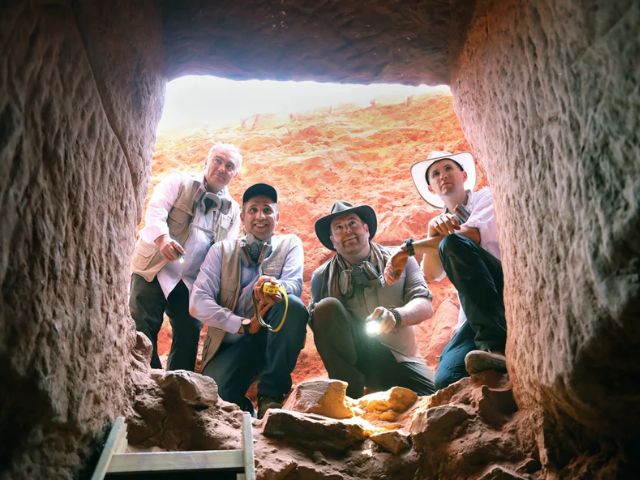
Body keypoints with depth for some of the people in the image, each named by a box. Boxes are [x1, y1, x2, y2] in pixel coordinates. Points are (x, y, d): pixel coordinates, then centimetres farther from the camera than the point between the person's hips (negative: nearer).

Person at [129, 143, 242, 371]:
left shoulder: (233, 210, 12)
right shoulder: (178, 182, 2)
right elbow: (155, 210, -14)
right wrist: (162, 238, -35)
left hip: (192, 281, 3)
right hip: (154, 270, -3)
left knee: (189, 333, 1)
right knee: (142, 330, -5)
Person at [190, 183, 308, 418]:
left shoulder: (290, 244, 8)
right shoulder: (221, 251, 7)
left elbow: (295, 285, -13)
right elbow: (198, 303, -5)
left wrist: (273, 286, -37)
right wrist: (244, 325, -18)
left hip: (272, 340, 1)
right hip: (231, 343, -1)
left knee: (294, 305, -31)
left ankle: (271, 395, -17)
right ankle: (245, 408, 5)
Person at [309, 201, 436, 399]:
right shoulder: (322, 276, 5)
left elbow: (425, 305, -8)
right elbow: (313, 321, 1)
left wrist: (395, 316, -29)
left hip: (400, 360, 0)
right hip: (355, 359, 0)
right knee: (327, 306, -24)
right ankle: (348, 392, -16)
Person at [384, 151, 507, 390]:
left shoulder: (487, 197, 8)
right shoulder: (444, 223, 21)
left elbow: (473, 235, -16)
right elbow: (432, 275, 2)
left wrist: (409, 248, -14)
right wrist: (432, 232, -15)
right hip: (478, 312, 3)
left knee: (453, 244, -30)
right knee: (446, 379, -26)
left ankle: (496, 348, -37)